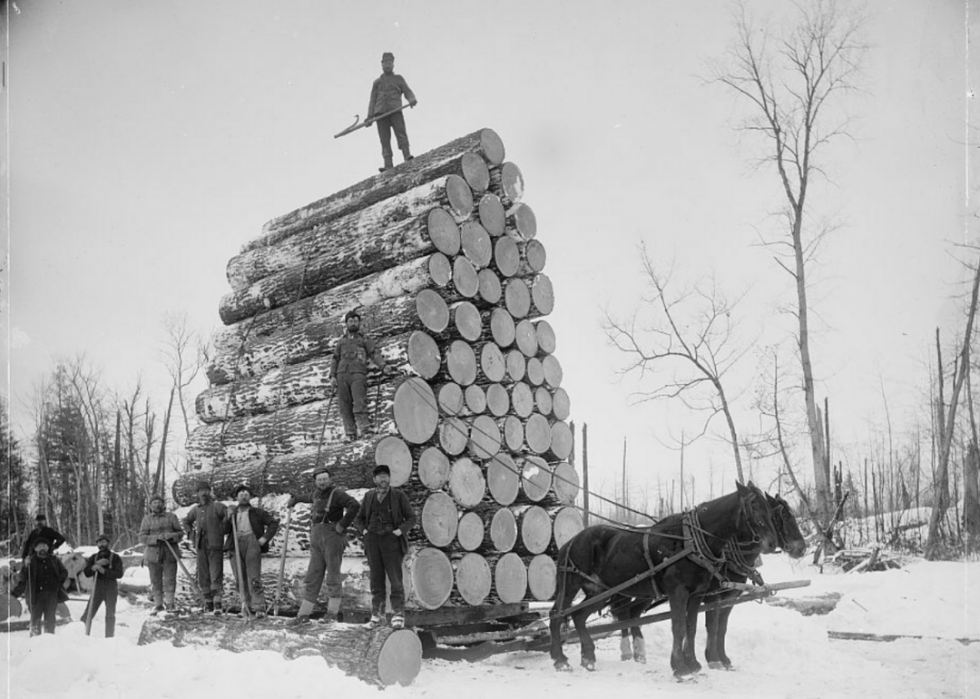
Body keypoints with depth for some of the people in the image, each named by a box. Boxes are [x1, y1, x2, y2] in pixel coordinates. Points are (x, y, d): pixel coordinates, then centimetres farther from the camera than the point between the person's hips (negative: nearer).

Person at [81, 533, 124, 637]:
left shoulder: (115, 557, -1)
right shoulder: (94, 557, 9)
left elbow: (119, 574, -12)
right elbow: (86, 573, 0)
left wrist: (104, 571, -20)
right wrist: (96, 565, -17)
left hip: (111, 589, -3)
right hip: (97, 588, 3)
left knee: (110, 615, -1)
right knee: (87, 614, -2)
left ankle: (109, 638, 6)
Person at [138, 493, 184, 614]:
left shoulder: (171, 517, 4)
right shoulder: (147, 519, 4)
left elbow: (180, 533, 5)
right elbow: (142, 537, -3)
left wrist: (171, 536, -16)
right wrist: (157, 538, -18)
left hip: (170, 553, -1)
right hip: (153, 553, 1)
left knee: (170, 579, -5)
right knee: (156, 581, 5)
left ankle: (169, 603, 5)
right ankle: (158, 605, 17)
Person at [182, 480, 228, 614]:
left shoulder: (217, 506, -5)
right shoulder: (195, 509, 13)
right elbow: (186, 521, 31)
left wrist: (222, 530, -15)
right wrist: (191, 534, 17)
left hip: (215, 546, -6)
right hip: (201, 547, 6)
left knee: (216, 575, -10)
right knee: (203, 575, 9)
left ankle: (217, 603, -15)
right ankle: (208, 601, 17)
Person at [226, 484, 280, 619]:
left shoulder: (257, 512, 12)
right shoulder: (232, 513, 22)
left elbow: (273, 522, 9)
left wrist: (265, 537, -1)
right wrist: (228, 519, 0)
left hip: (251, 543, -4)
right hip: (236, 546, 4)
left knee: (253, 578, -12)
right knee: (240, 579, 2)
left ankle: (259, 608, -15)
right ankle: (246, 606, 11)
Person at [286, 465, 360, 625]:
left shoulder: (336, 493, -9)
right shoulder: (317, 493, 16)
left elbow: (355, 505, -22)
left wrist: (343, 524, -18)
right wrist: (295, 498, 55)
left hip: (332, 536, -7)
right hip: (316, 538, 7)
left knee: (333, 575, -3)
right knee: (312, 577, 7)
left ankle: (332, 613, 5)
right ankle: (304, 614, 9)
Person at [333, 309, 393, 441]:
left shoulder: (365, 339, 17)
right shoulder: (341, 341, 26)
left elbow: (374, 354, 4)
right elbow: (335, 359, 23)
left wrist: (383, 366, -13)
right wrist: (333, 376, 11)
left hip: (358, 374, -3)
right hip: (342, 374, 3)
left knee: (359, 402, -18)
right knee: (345, 405, -4)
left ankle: (364, 428, -21)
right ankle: (350, 433, -3)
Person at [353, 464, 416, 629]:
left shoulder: (399, 496, 0)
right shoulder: (369, 496, 10)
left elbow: (411, 518, 3)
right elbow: (358, 519, 18)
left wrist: (400, 531, -11)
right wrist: (364, 530, -1)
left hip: (391, 541, -3)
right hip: (373, 542, 3)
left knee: (395, 579, -7)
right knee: (376, 579, 4)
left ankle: (398, 615, -3)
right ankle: (377, 615, 11)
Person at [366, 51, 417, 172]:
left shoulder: (399, 79, 24)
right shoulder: (377, 82, 28)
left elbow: (408, 92, 12)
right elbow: (372, 100, 22)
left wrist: (412, 99, -13)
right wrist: (369, 117, 8)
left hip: (395, 110, -1)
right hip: (380, 113, 2)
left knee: (401, 133, -21)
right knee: (384, 139, -9)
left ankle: (407, 156, -33)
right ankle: (388, 166, -17)